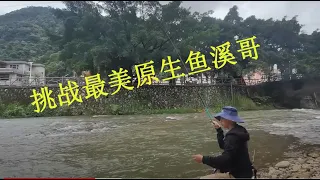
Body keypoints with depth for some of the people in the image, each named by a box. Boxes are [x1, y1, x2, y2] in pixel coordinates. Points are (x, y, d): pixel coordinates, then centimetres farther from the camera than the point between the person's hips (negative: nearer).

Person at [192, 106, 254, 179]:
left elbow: (225, 160, -31)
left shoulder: (233, 136, -24)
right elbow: (223, 145, 20)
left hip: (239, 175, -11)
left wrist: (203, 159, -27)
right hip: (243, 171, 11)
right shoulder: (237, 131, 7)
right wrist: (219, 130, 16)